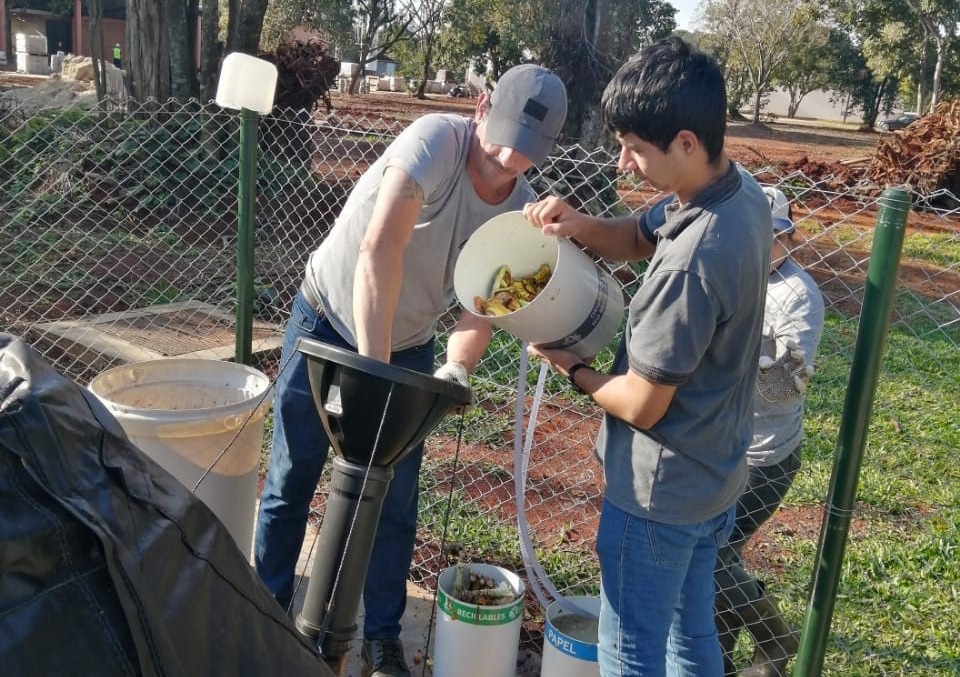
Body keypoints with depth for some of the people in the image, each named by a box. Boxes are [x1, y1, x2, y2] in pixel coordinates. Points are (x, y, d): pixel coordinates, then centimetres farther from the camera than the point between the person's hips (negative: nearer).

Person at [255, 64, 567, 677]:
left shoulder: (522, 212, -12)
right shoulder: (437, 138, -28)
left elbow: (482, 306, -10)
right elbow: (379, 248, -40)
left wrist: (456, 369, -31)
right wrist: (373, 365, -44)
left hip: (408, 346, 4)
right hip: (327, 322, -3)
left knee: (395, 501, 8)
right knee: (291, 481, 7)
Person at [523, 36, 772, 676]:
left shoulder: (692, 264, -33)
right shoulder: (741, 189, -5)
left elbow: (640, 405, -23)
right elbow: (637, 237, 11)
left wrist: (572, 368, -4)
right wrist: (580, 225, -10)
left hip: (660, 492, -9)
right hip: (715, 478, 9)